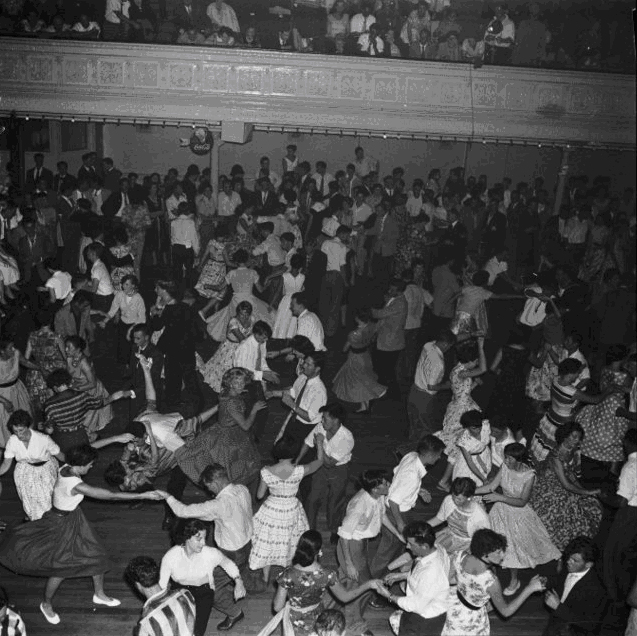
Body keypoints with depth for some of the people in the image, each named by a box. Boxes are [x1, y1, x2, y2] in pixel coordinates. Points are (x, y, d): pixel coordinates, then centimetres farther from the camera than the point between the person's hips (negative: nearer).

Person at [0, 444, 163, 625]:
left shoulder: (66, 468, -15)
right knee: (61, 568, 10)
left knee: (97, 555, 16)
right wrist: (144, 495, -30)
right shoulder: (76, 485, -37)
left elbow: (86, 449, 2)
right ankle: (46, 604, 38)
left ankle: (99, 594, 37)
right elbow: (112, 496, -35)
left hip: (74, 518, 9)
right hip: (63, 524, -9)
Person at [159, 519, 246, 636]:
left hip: (203, 590, -1)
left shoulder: (211, 554, -21)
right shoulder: (170, 557, -21)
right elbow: (161, 586, -12)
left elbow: (228, 564, -3)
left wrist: (238, 581, -18)